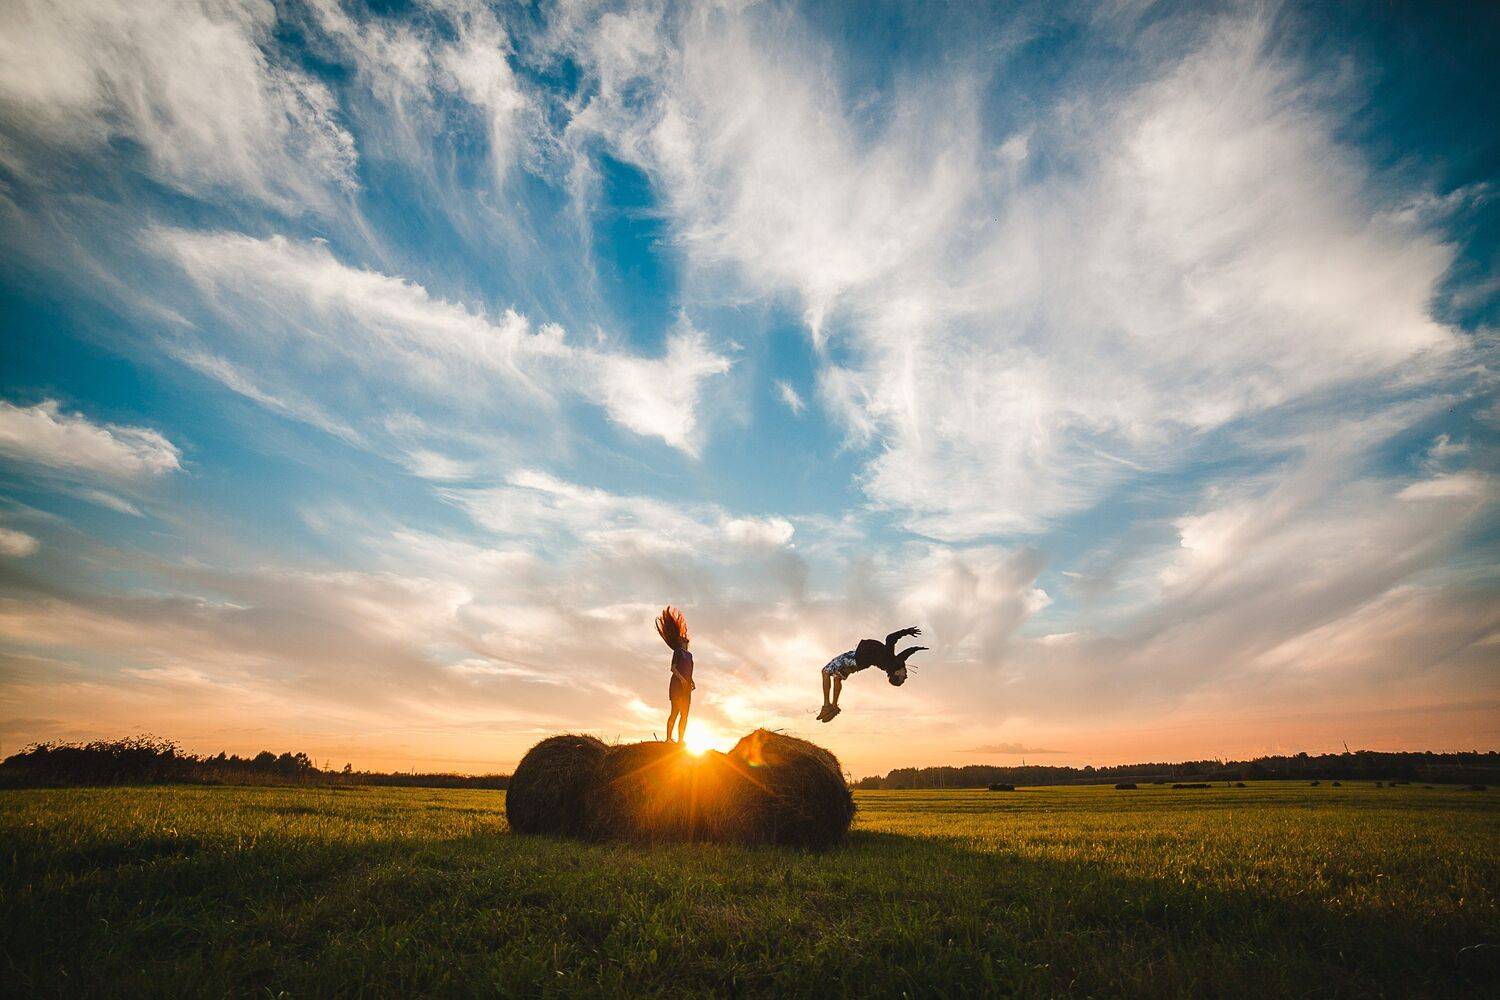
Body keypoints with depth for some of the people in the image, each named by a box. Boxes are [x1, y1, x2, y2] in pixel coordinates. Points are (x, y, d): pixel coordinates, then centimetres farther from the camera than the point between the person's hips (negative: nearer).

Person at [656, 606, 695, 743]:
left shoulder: (689, 654, 23)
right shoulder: (678, 651, 1)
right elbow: (673, 667, -9)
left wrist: (691, 681, 11)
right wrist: (681, 678, -21)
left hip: (686, 686, 8)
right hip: (677, 684, -8)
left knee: (684, 714, 3)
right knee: (675, 712, -13)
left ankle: (680, 740, 3)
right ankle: (668, 738, -14)